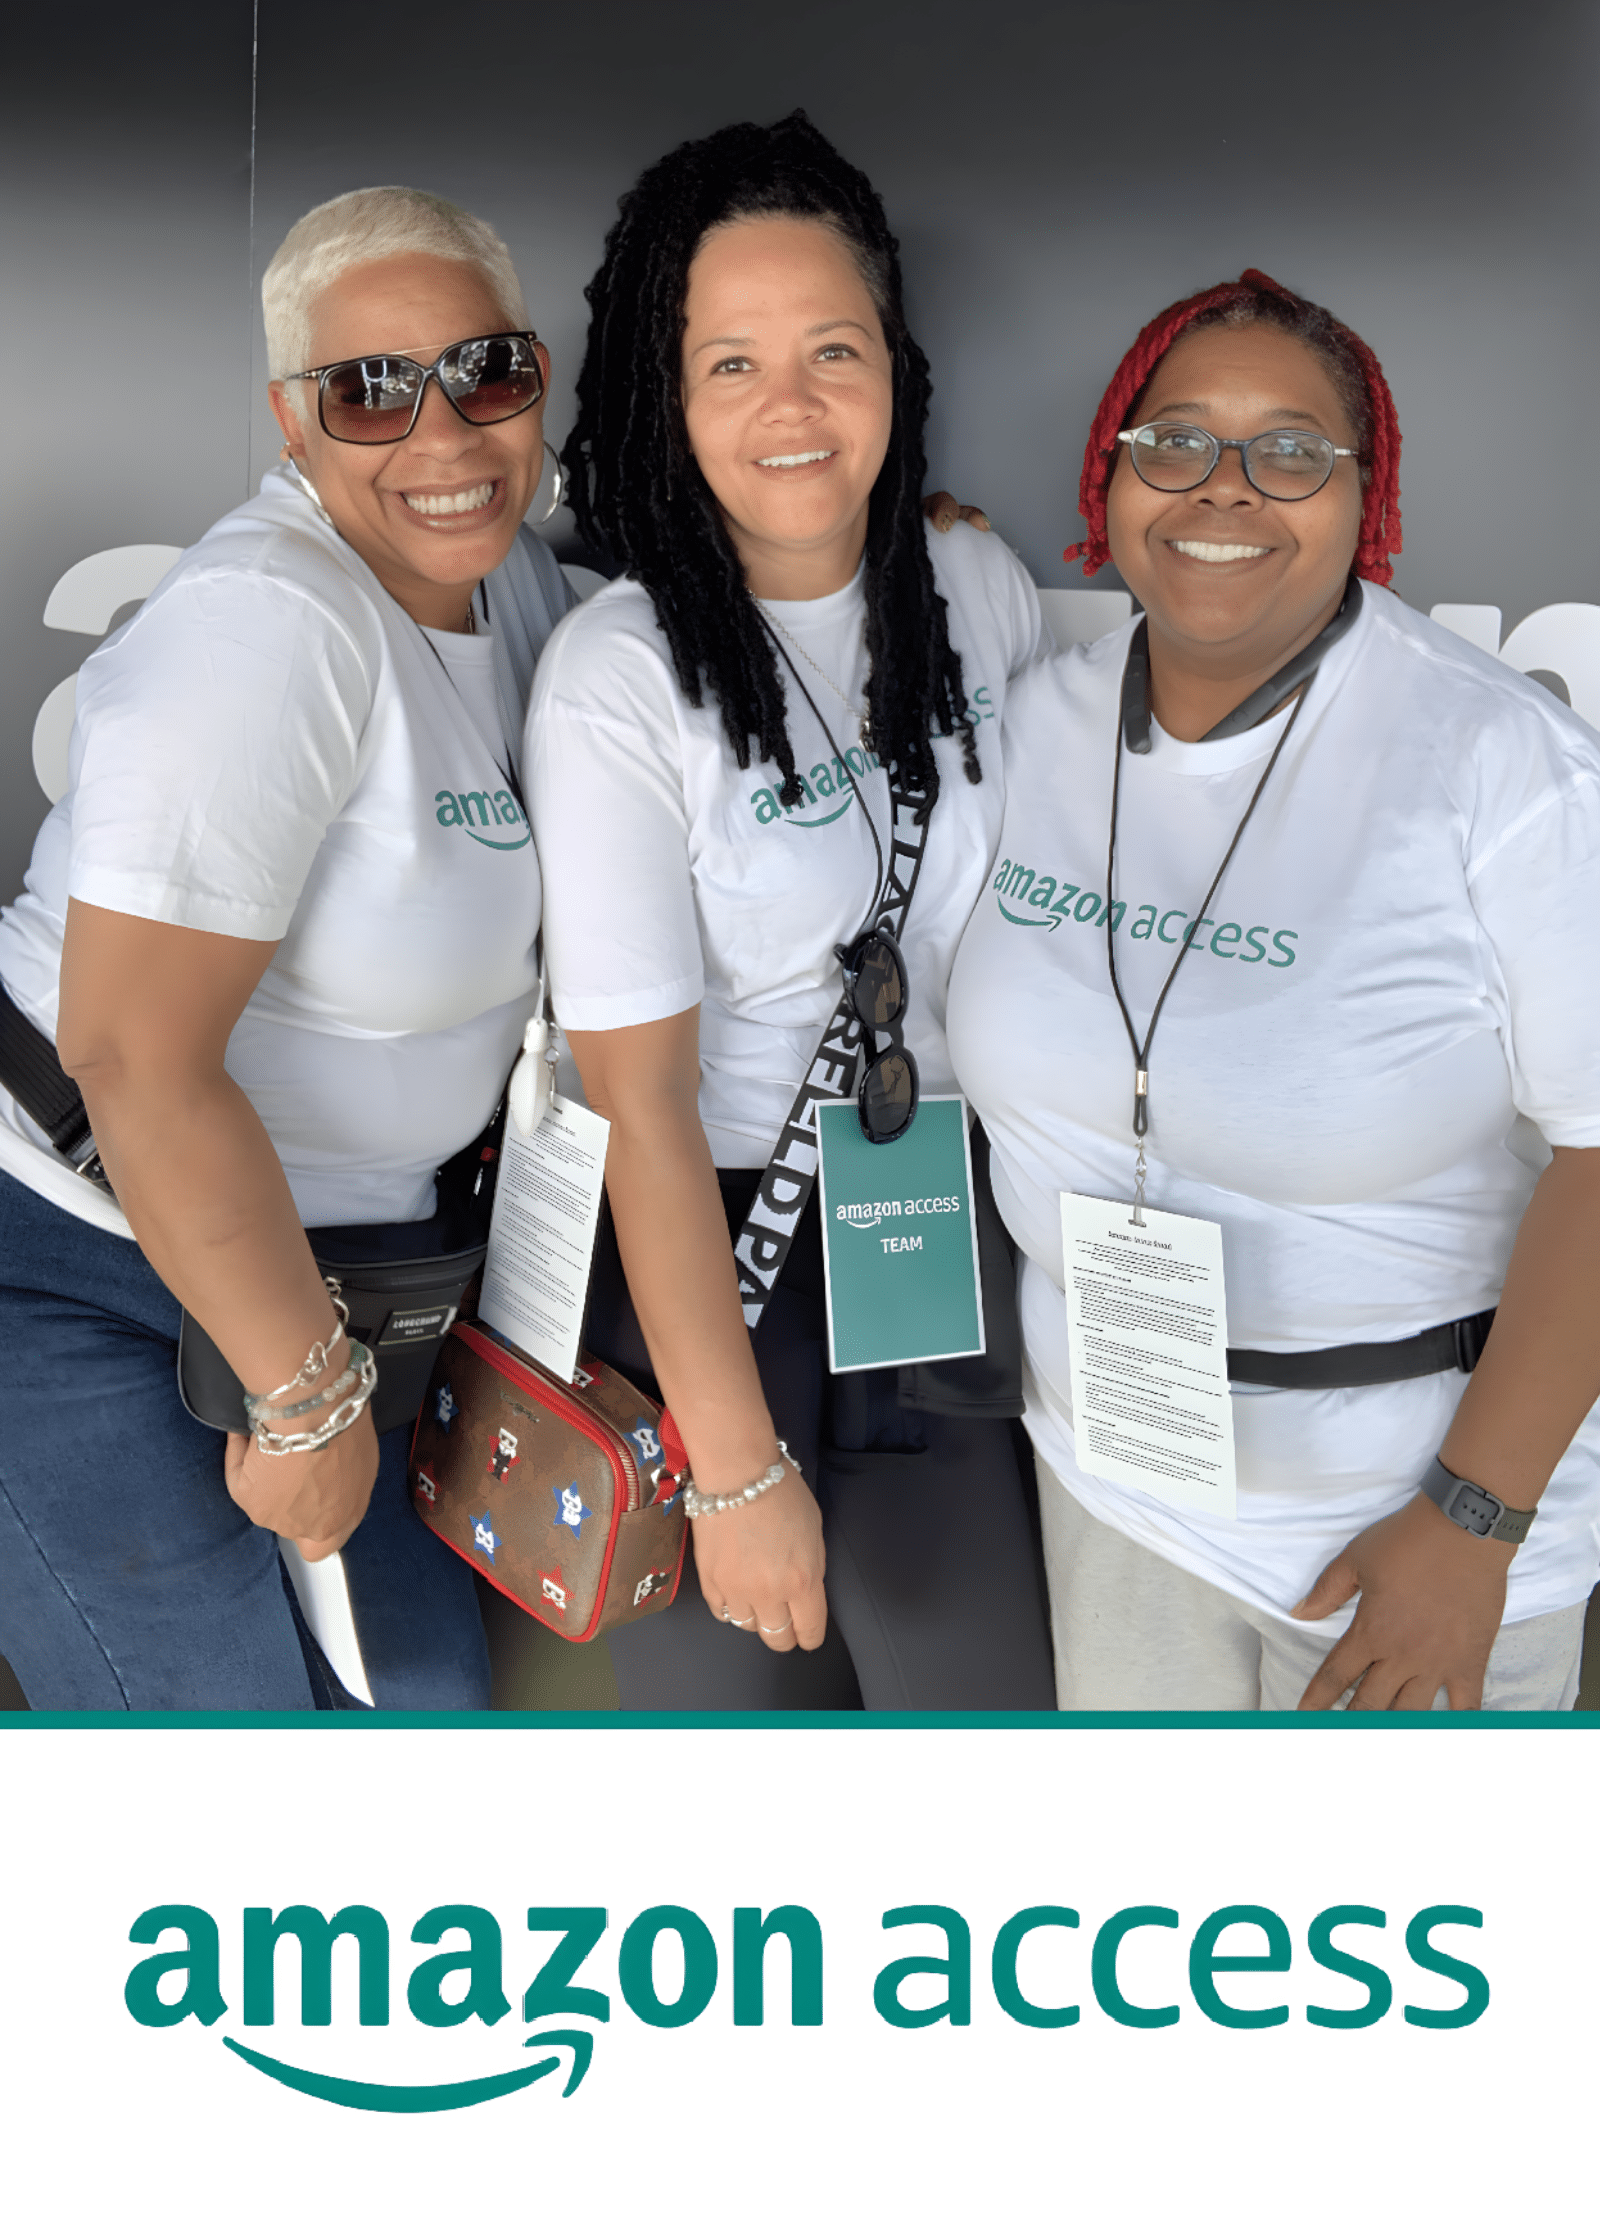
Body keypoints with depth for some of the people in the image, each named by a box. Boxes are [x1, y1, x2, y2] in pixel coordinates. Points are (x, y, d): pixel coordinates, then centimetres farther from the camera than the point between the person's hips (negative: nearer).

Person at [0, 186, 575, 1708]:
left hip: (309, 1239, 8)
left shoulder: (506, 574, 3)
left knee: (423, 1692, 13)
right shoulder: (271, 623, -24)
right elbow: (136, 1056, -28)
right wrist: (311, 1396, -19)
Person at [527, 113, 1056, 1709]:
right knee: (740, 1685, 7)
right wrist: (740, 1472, -17)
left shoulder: (978, 586, -1)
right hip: (710, 1247, -4)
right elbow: (641, 1102, -18)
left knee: (985, 1680, 9)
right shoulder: (619, 677, -17)